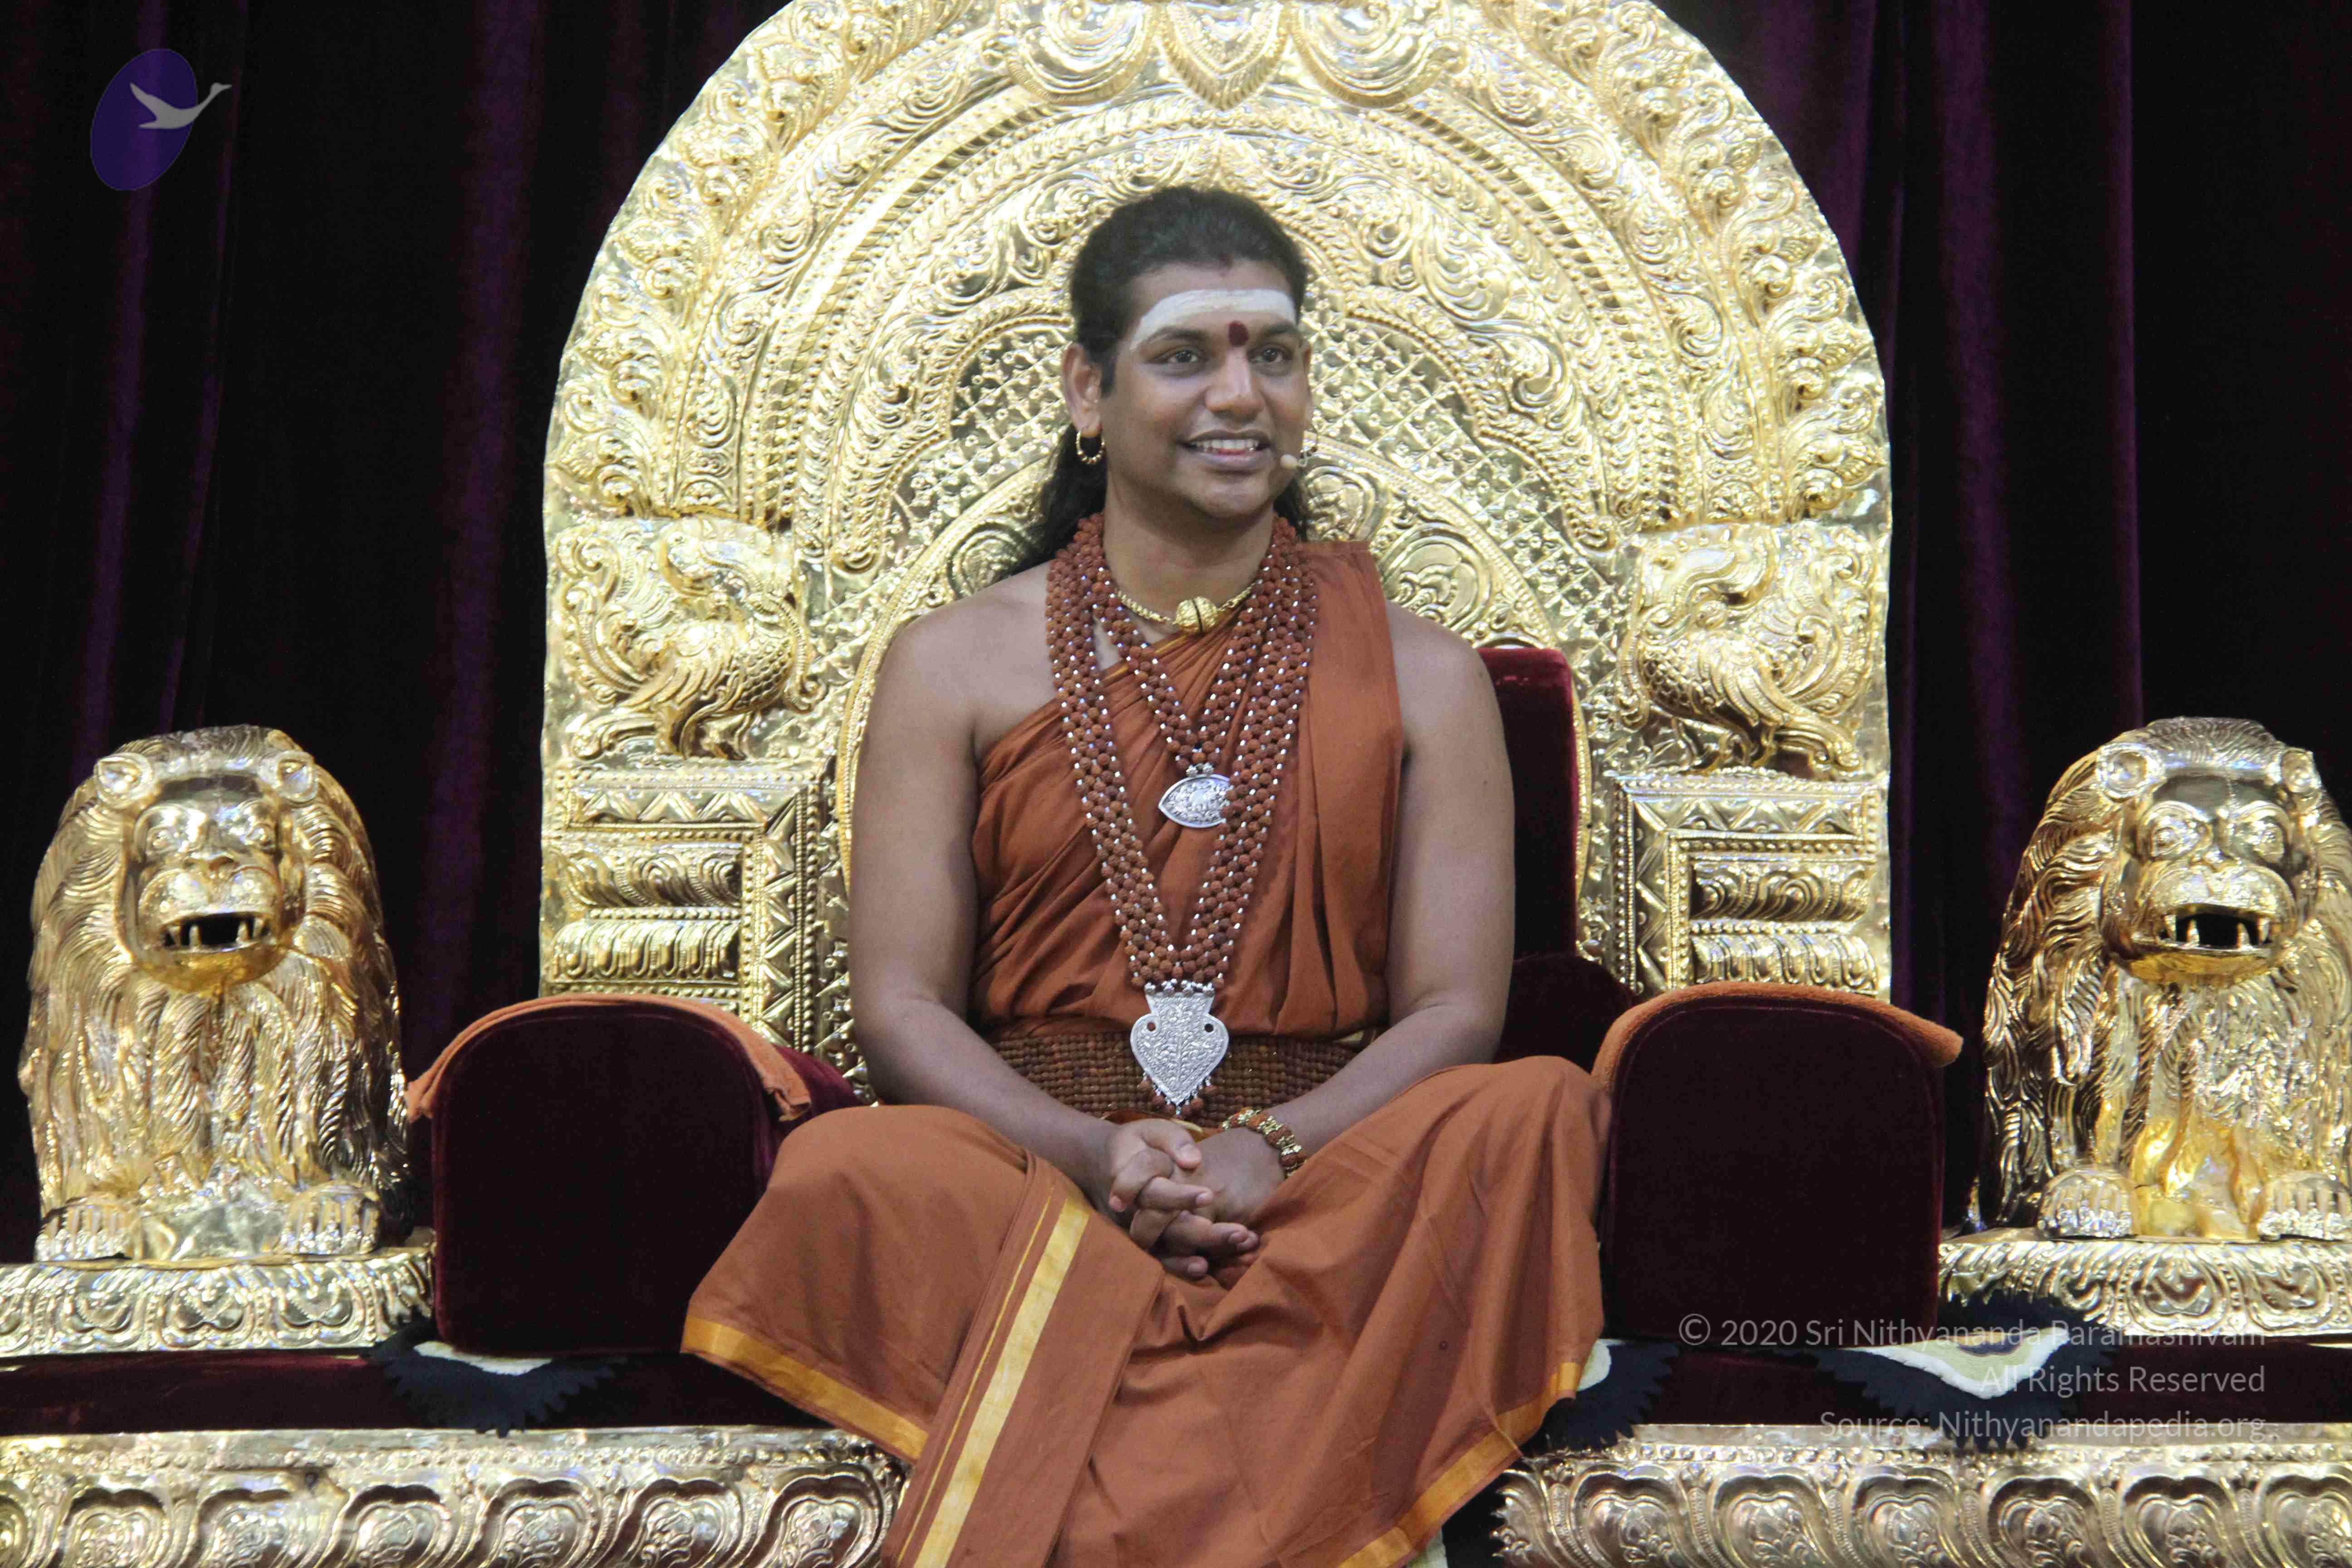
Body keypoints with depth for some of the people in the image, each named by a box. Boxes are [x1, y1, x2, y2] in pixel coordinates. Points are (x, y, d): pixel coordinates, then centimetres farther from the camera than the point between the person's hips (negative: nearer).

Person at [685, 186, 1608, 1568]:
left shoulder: (1418, 674, 12)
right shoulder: (957, 664, 12)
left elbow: (1456, 1010, 4)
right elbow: (903, 1009, 5)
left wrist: (1271, 1151, -17)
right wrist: (1097, 1156, -15)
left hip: (1331, 1181, 1)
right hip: (1024, 1173, -1)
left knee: (1540, 1111, -32)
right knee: (844, 1172, -33)